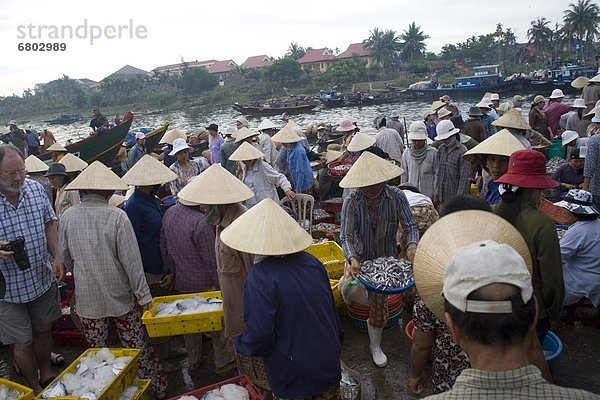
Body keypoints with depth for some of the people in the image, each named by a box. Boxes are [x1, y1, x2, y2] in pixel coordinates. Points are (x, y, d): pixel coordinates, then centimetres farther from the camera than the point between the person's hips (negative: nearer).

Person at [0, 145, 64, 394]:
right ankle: (35, 389, 35)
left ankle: (46, 375, 45)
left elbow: (49, 224, 7)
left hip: (43, 279, 4)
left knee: (43, 330, 22)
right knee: (23, 343, 12)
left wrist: (57, 257, -3)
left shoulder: (35, 189, -5)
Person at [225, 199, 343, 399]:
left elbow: (260, 335, -26)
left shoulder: (260, 277, -25)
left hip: (294, 377, -4)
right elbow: (332, 309, 2)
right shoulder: (312, 262, -6)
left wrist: (239, 343, -4)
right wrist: (337, 341, 18)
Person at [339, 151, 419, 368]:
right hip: (360, 257, 0)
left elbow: (410, 226, -14)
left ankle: (375, 345, 29)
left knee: (380, 301, 5)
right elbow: (346, 236, -19)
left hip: (386, 257, 0)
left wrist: (412, 246, -35)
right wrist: (352, 258, -37)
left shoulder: (396, 196, -16)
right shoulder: (352, 201, -18)